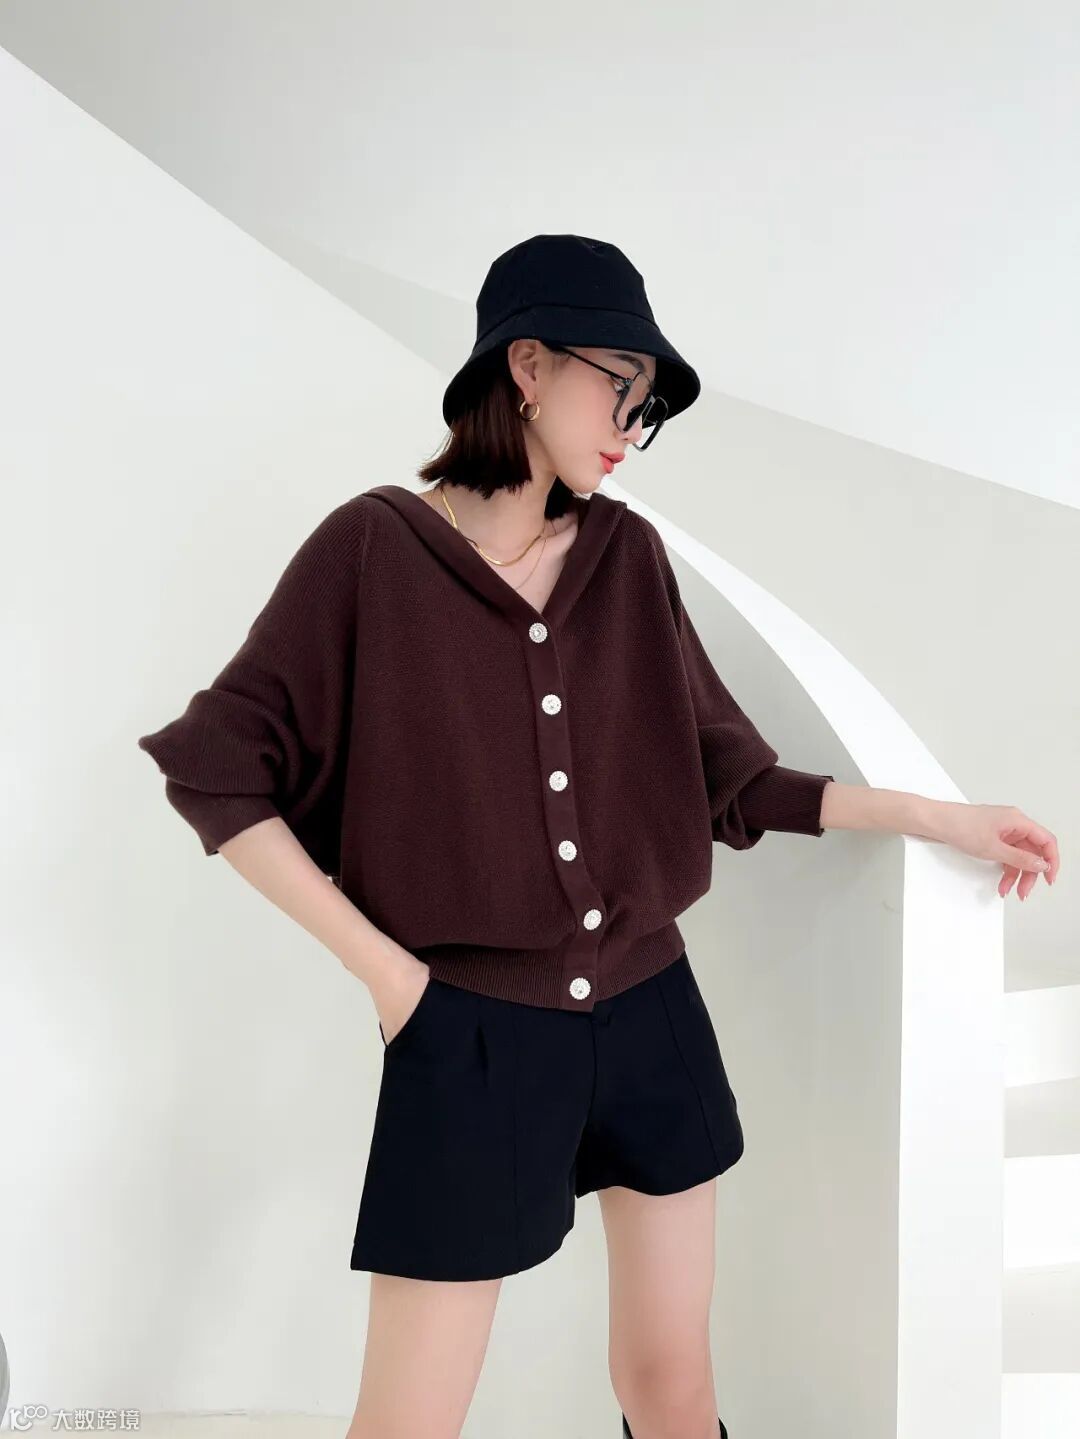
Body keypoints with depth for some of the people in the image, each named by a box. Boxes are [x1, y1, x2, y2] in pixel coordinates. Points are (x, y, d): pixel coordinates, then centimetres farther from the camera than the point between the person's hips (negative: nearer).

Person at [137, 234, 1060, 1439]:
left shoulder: (629, 554, 3)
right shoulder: (374, 546, -9)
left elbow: (730, 777, 7)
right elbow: (215, 771, -9)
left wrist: (947, 819, 6)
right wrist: (381, 964, -12)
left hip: (650, 1021, 4)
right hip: (470, 1037, -4)